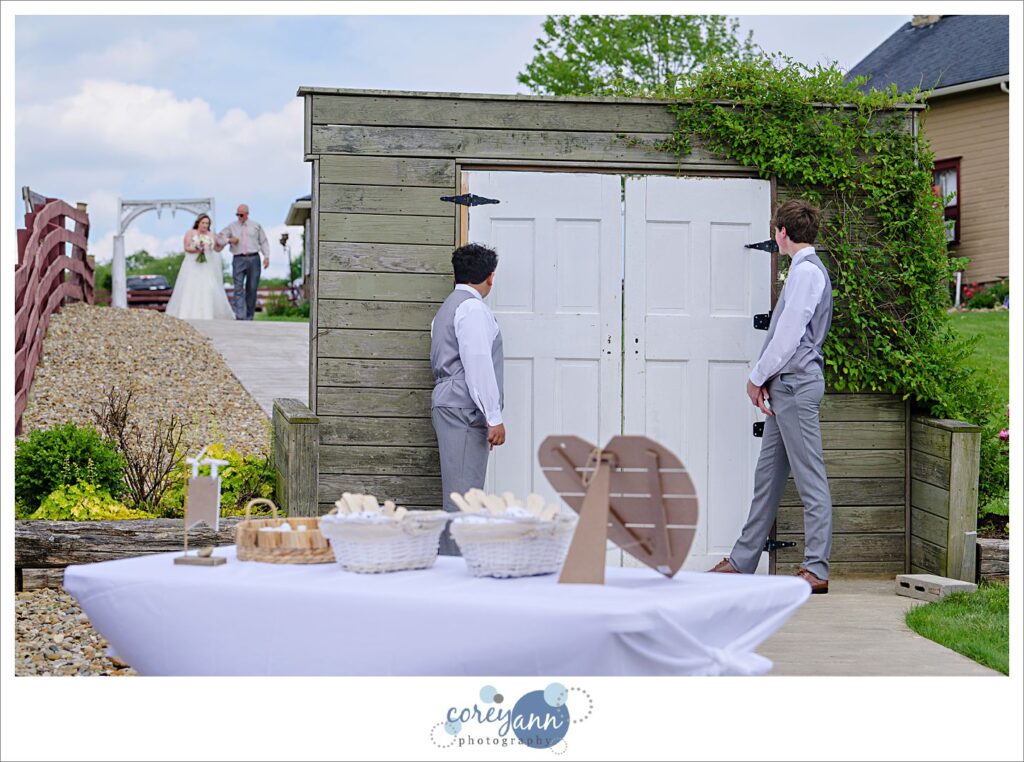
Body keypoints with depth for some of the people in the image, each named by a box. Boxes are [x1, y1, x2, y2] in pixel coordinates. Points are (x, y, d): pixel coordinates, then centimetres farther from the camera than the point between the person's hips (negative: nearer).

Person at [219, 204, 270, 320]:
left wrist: (266, 256, 2)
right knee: (238, 288, -12)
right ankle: (240, 317, -19)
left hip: (254, 259, 1)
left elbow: (263, 242, 14)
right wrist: (229, 240, -8)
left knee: (252, 289, 2)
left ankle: (249, 317, 10)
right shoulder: (232, 227, 13)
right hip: (238, 259, -1)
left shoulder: (256, 226, 13)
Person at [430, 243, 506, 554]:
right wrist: (494, 418, -18)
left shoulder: (448, 307, 22)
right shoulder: (472, 308, -10)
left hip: (449, 406, 10)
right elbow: (478, 365, -17)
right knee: (463, 494, -11)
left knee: (460, 493, 10)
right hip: (464, 411, -10)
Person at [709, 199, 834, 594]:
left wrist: (757, 377, -6)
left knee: (810, 478, -7)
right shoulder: (806, 268, 18)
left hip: (796, 384, -10)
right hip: (786, 385, 10)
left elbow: (789, 335, -17)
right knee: (768, 475, 12)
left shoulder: (806, 270, -13)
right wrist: (766, 379, 10)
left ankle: (816, 569, -5)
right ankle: (742, 561, 18)